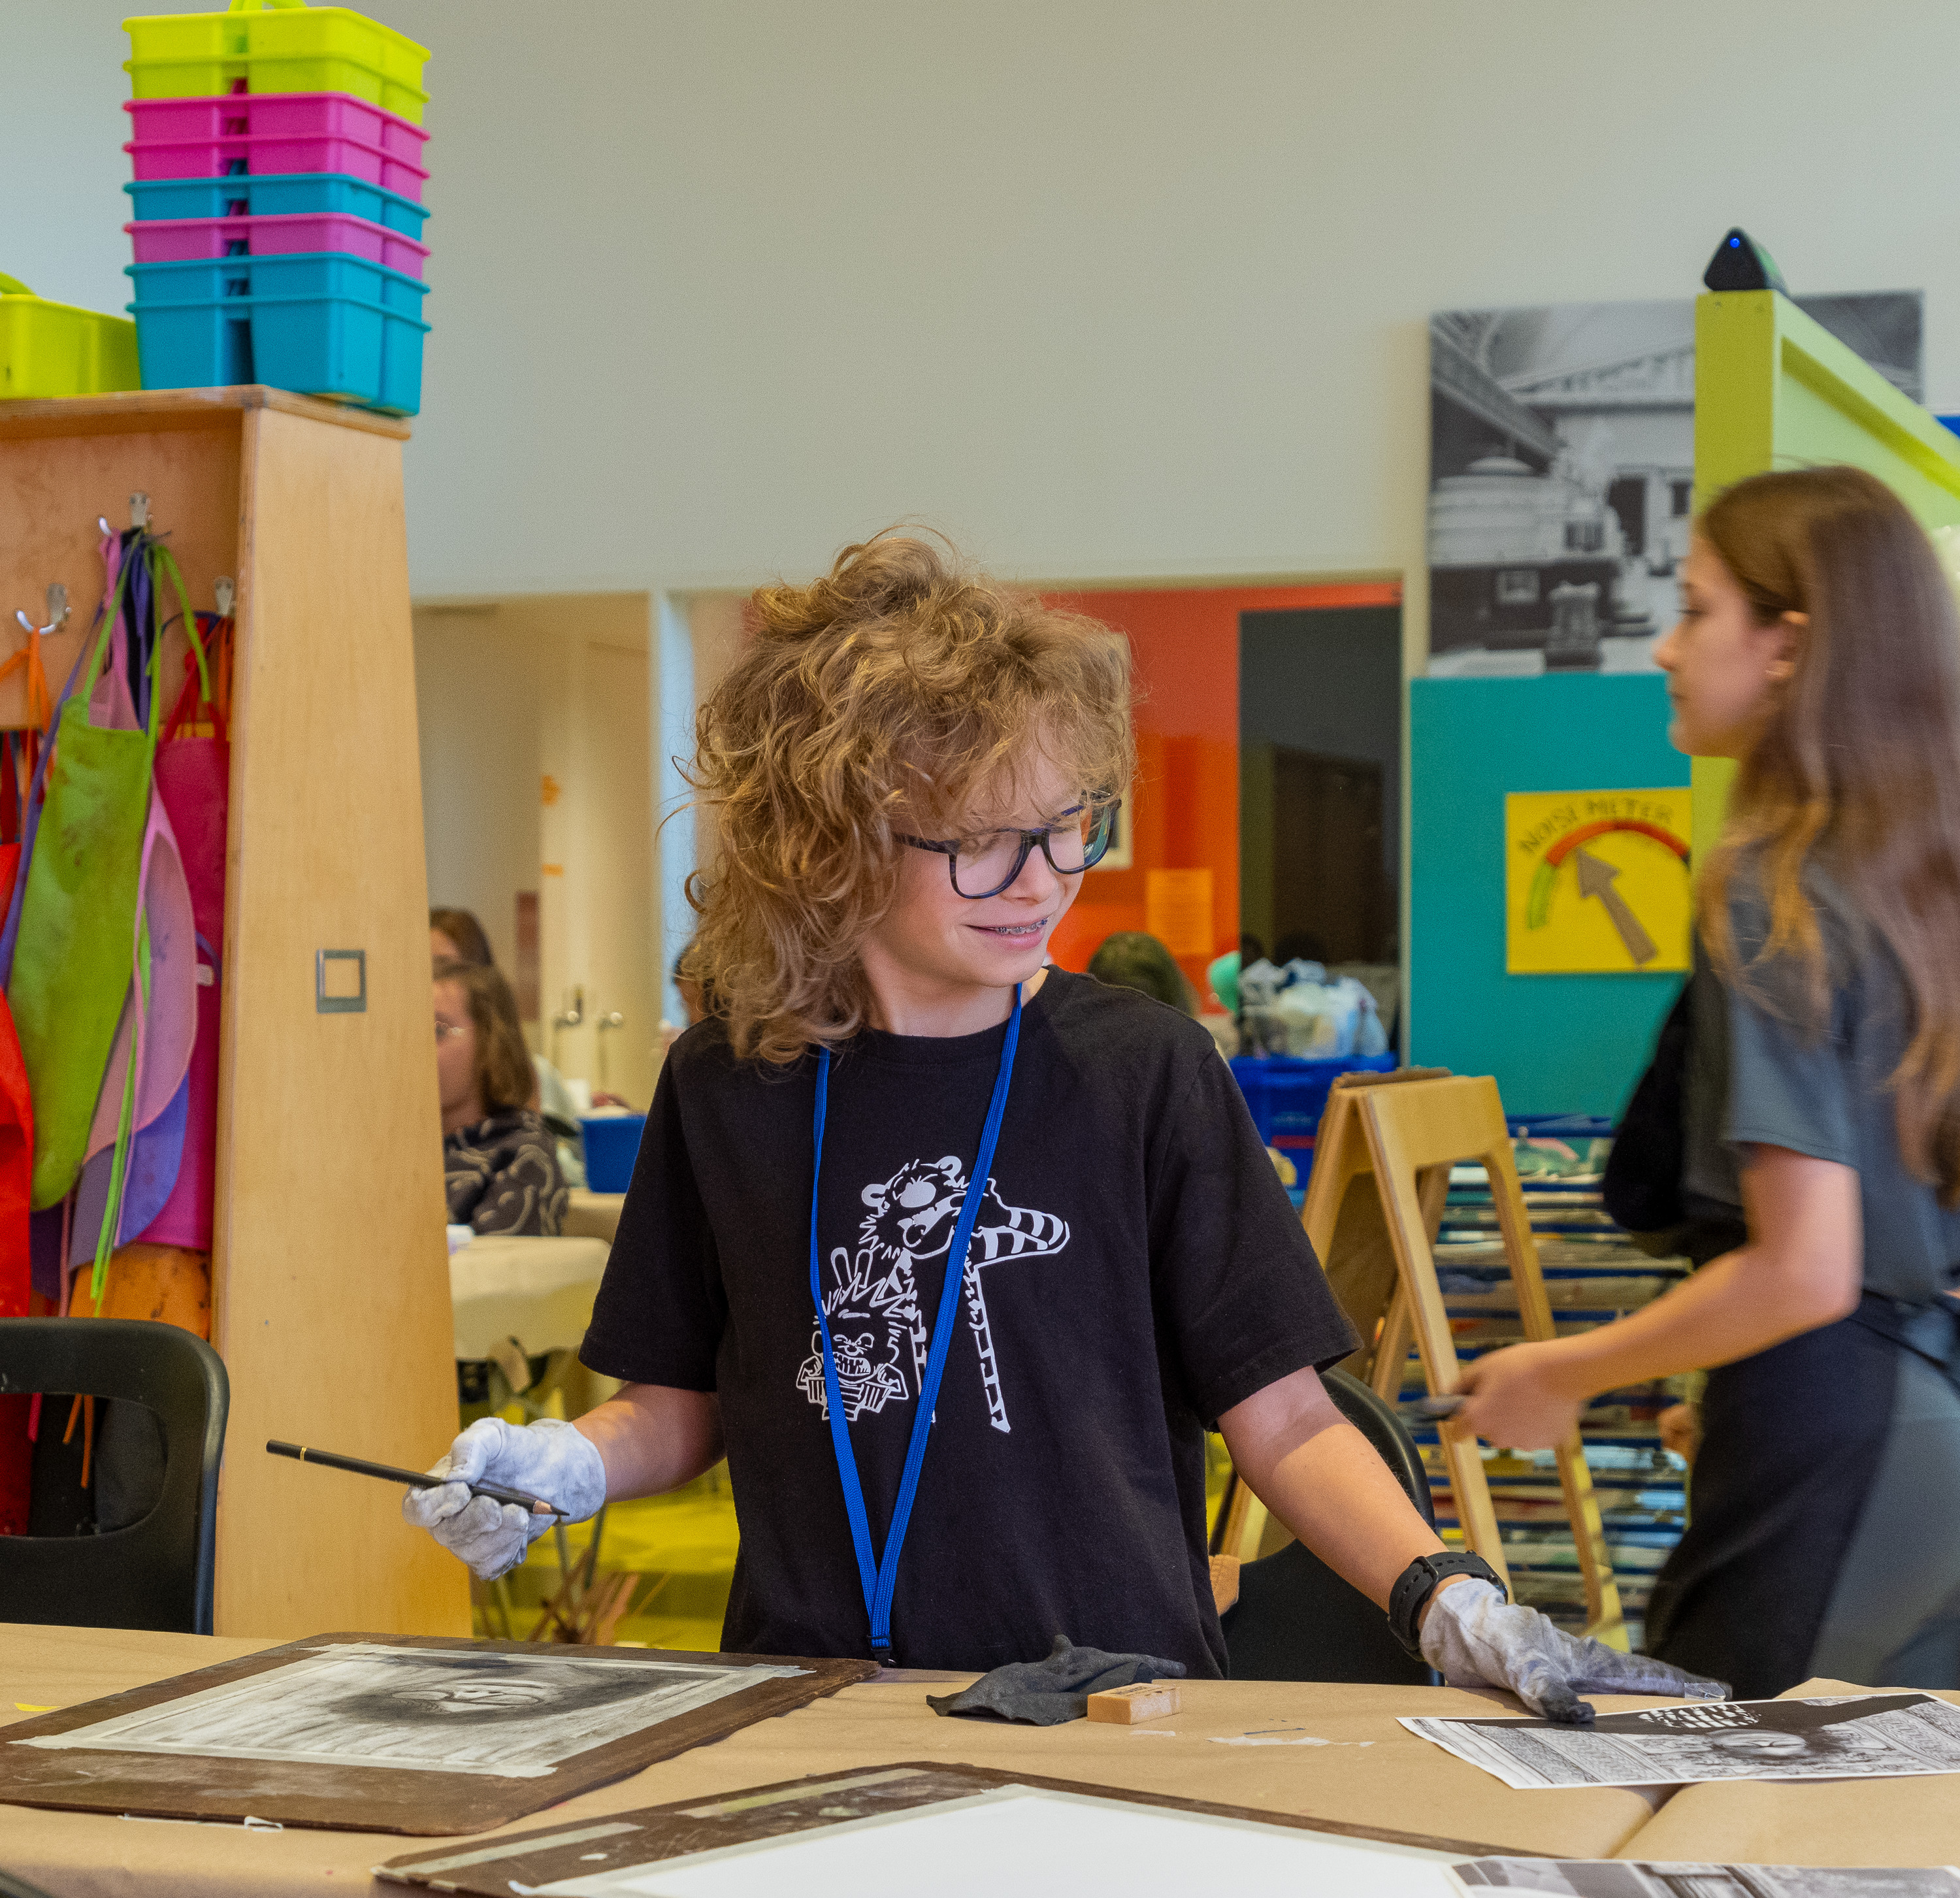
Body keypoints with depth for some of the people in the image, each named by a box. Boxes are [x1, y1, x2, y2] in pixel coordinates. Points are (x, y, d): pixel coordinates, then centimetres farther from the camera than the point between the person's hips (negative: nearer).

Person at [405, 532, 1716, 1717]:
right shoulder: (728, 1089, 5)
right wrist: (561, 1466, -5)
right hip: (814, 1704, 1)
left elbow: (1285, 1417, 1)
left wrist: (1444, 1599, -13)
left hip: (1113, 1701, 0)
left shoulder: (1142, 1072, 0)